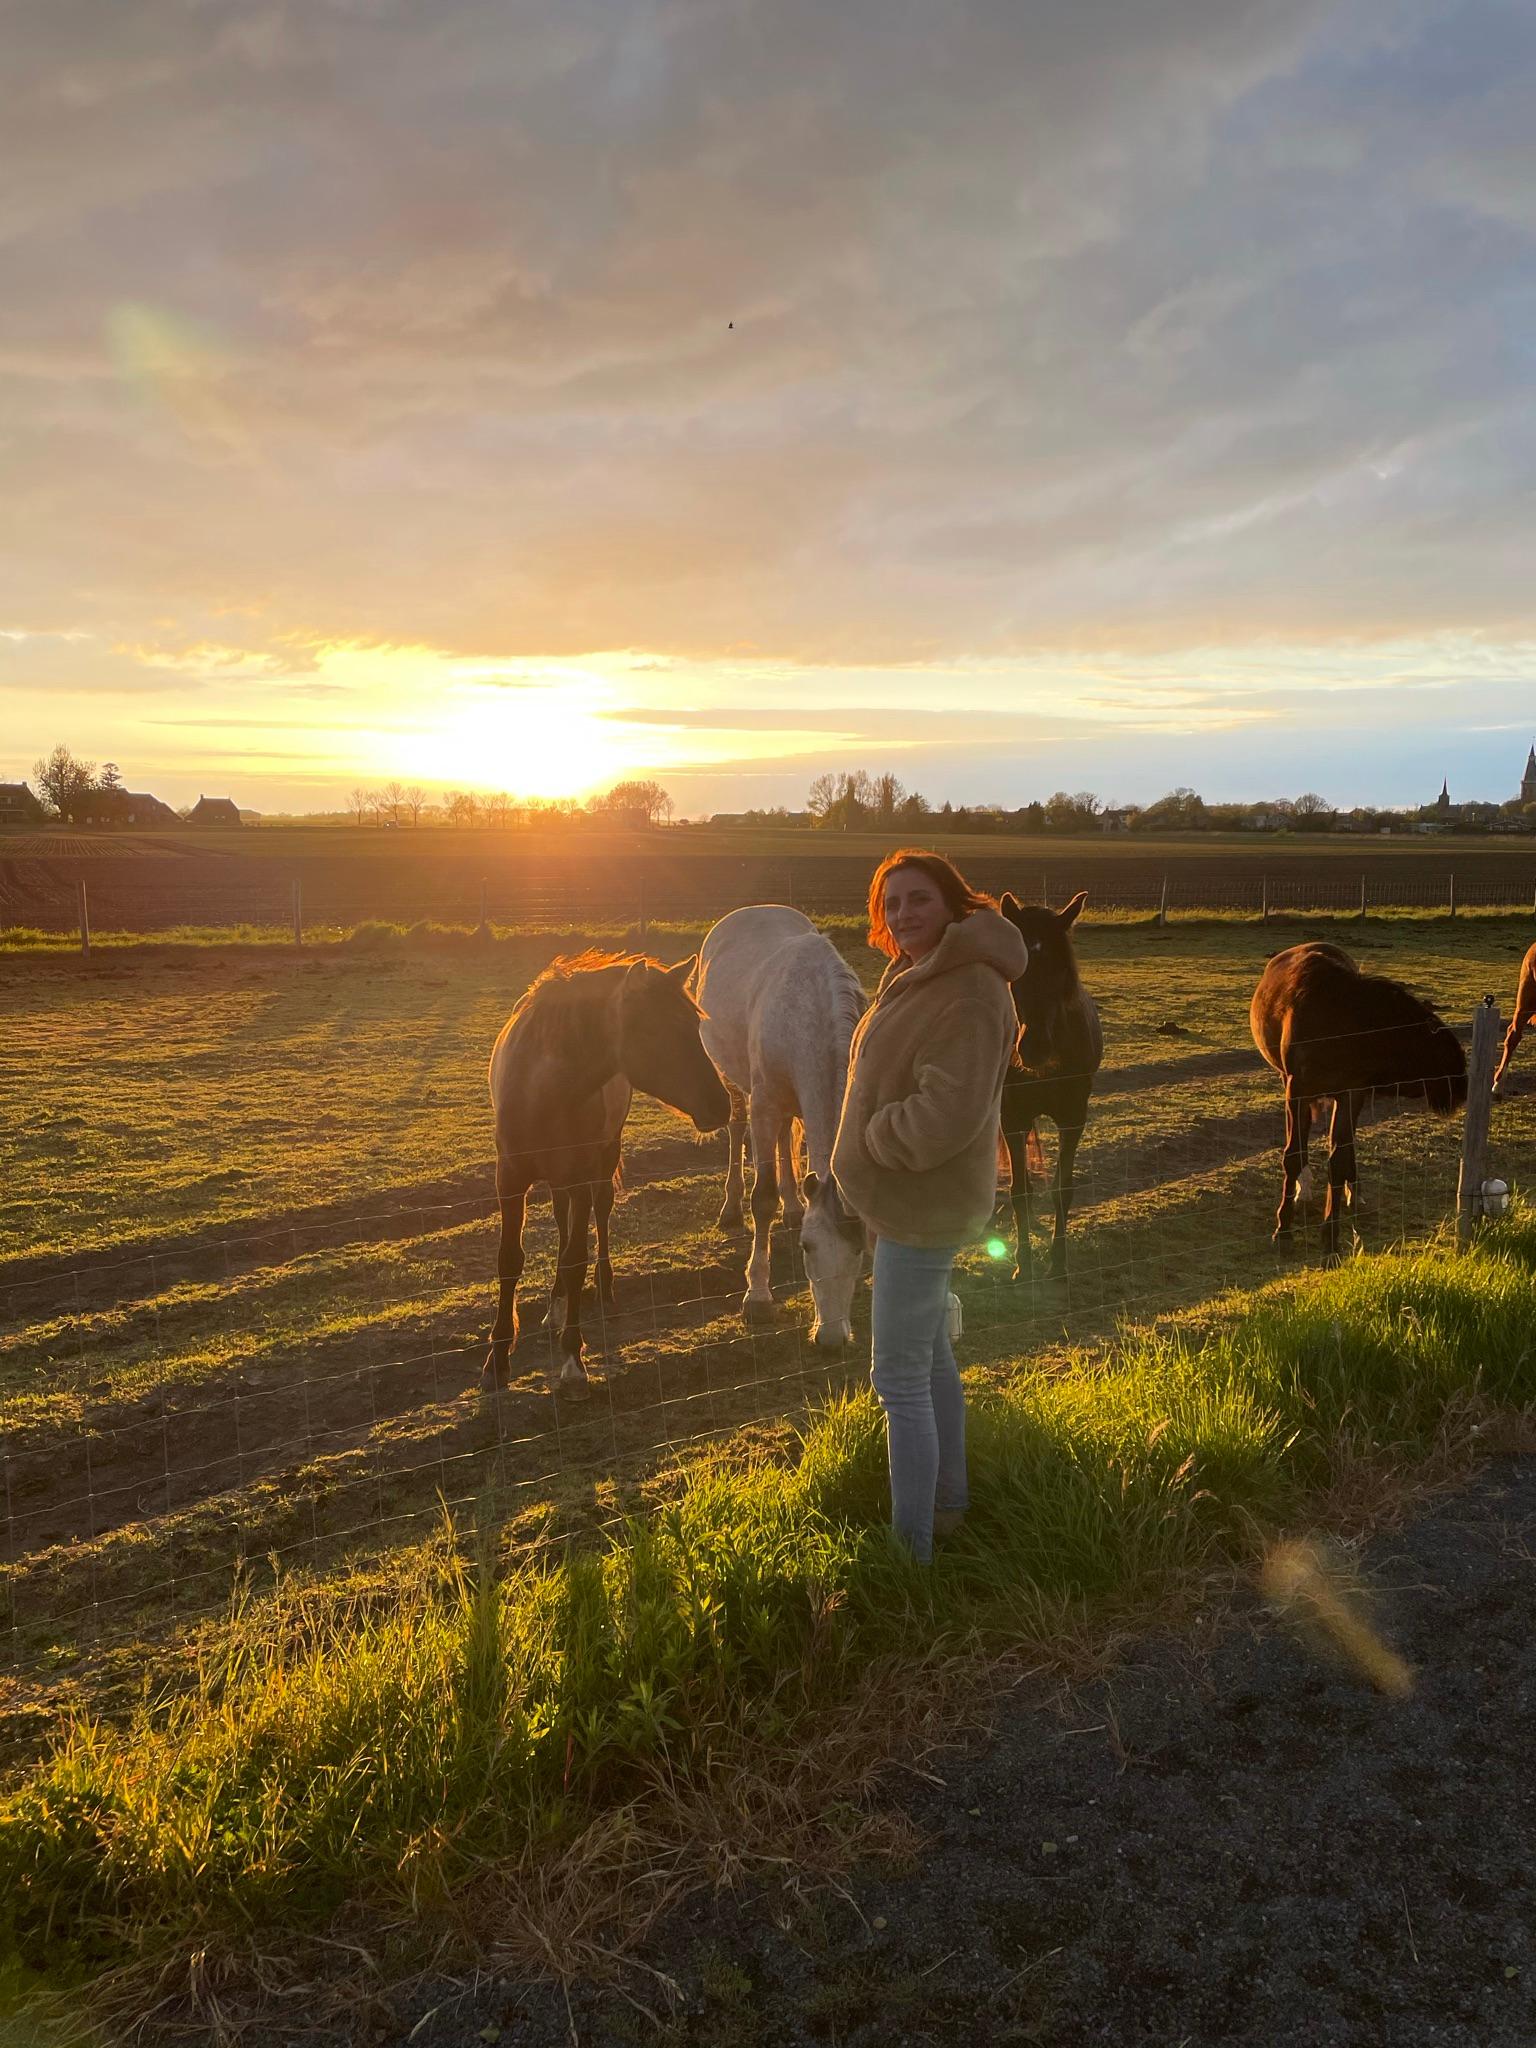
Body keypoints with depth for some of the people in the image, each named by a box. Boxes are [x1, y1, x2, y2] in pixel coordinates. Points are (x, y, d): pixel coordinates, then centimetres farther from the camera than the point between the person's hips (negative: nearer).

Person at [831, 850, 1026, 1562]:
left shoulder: (970, 993, -24)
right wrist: (868, 1140, 8)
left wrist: (870, 1138, -18)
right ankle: (946, 1502, 40)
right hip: (907, 1202, 11)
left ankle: (911, 1544, 12)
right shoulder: (914, 976, 9)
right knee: (932, 1359, 23)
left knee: (900, 1380, -1)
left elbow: (947, 1115, -32)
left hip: (922, 1209, -11)